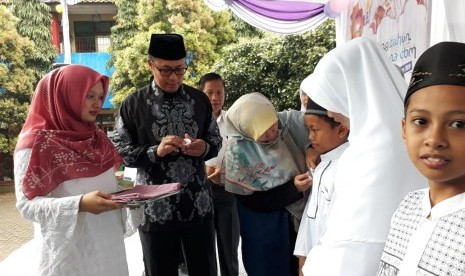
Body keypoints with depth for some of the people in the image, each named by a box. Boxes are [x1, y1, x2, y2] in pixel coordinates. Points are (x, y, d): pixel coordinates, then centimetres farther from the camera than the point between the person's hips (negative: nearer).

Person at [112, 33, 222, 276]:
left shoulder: (200, 99, 2)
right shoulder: (133, 104, -5)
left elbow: (216, 140, 9)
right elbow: (120, 151, -4)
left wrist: (204, 148, -13)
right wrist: (155, 151, -20)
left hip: (199, 204, 2)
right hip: (155, 207, -2)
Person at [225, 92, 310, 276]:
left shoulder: (288, 121, -12)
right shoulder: (237, 149, -20)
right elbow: (250, 199, -17)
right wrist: (293, 188, -21)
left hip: (297, 213, 4)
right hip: (262, 225, -4)